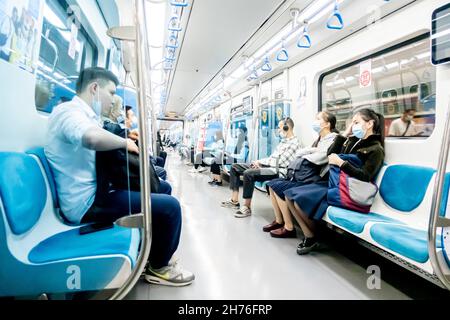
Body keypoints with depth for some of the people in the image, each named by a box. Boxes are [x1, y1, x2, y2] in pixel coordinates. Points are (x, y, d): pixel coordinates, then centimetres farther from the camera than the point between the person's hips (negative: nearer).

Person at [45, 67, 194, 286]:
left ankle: (154, 251, 25)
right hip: (87, 201, -11)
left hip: (97, 190, 11)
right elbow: (93, 138, -39)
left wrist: (125, 142, 3)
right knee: (170, 206, -19)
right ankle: (159, 268, 6)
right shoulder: (69, 111, -16)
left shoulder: (85, 115, 18)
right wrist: (125, 142, -20)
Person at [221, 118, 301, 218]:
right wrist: (260, 162, 2)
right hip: (267, 165, 10)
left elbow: (280, 162, -16)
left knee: (248, 173, -34)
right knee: (235, 167, 4)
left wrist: (260, 162, -9)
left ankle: (247, 208, -20)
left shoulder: (294, 143, -9)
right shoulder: (283, 141, 21)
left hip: (278, 170, -10)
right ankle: (234, 200, 0)